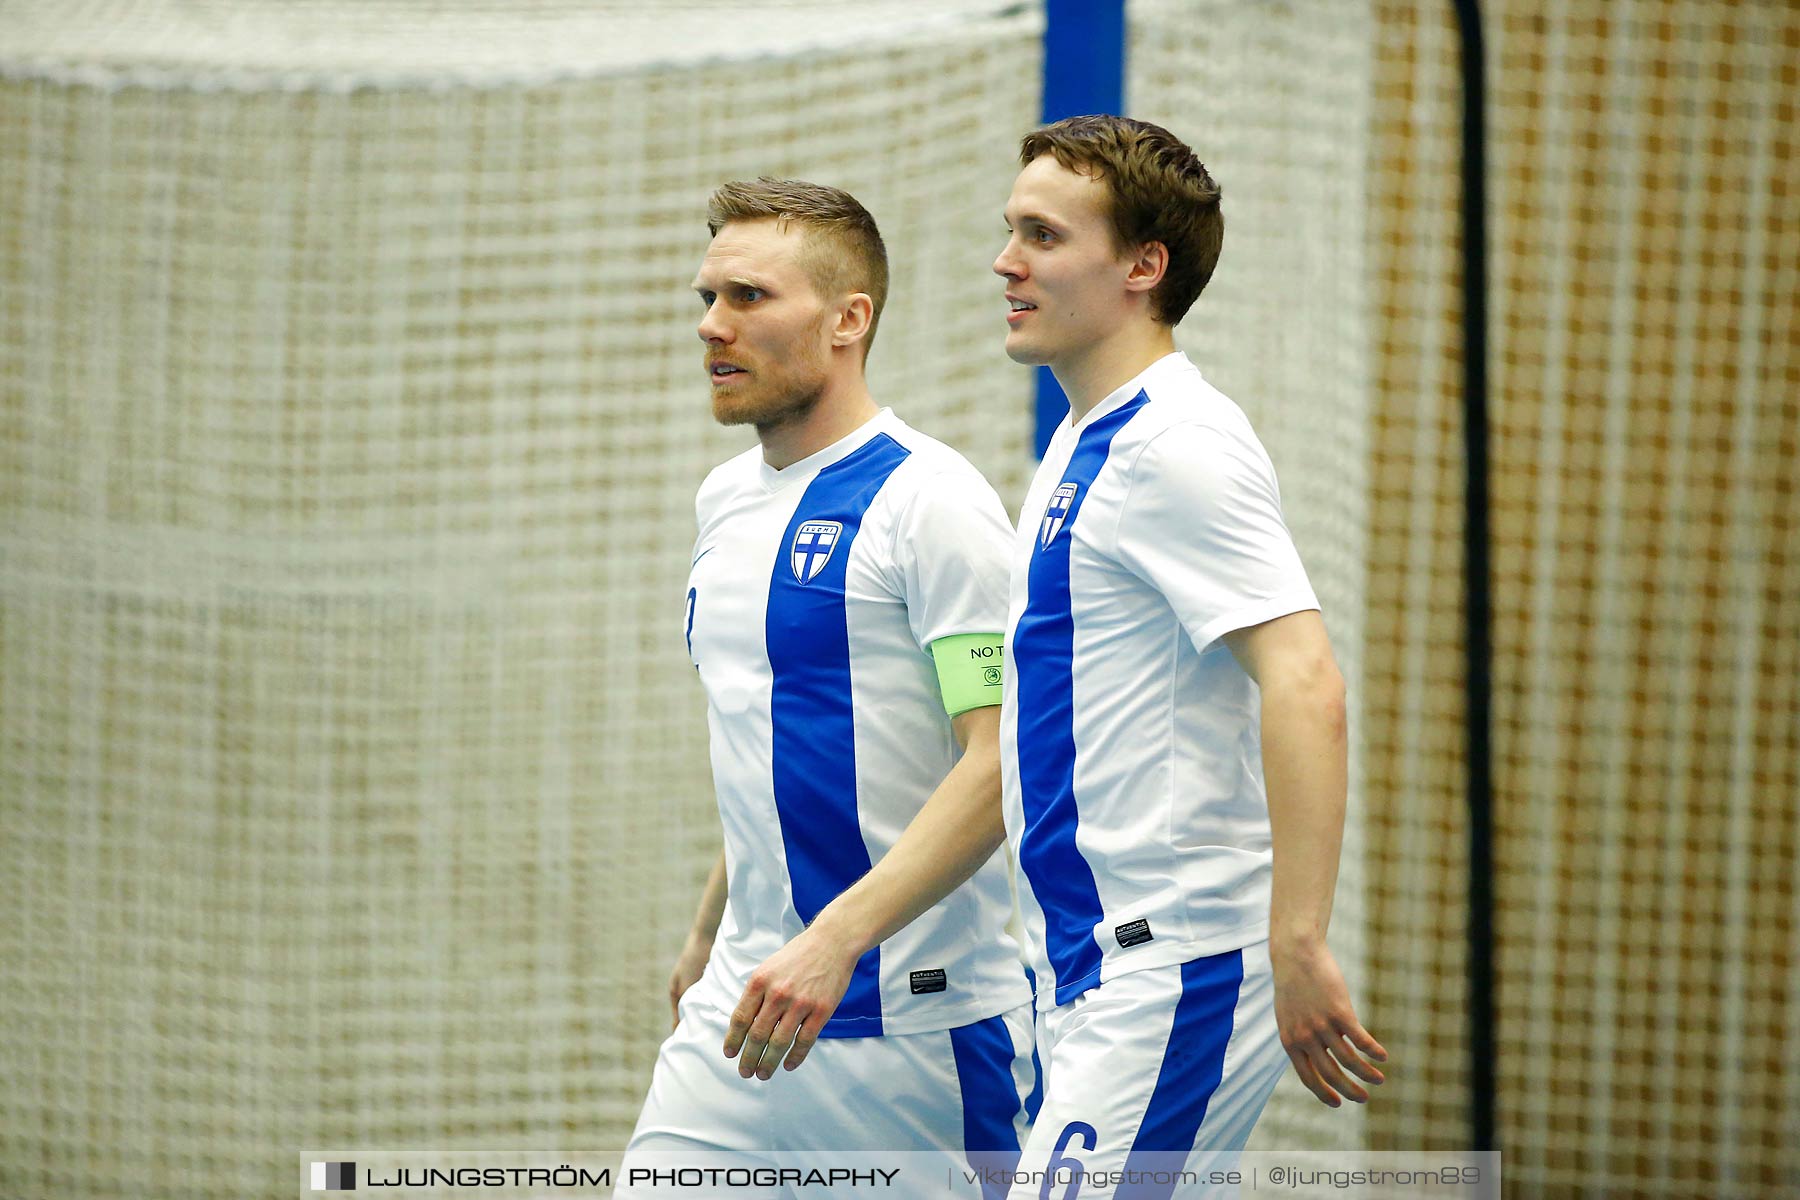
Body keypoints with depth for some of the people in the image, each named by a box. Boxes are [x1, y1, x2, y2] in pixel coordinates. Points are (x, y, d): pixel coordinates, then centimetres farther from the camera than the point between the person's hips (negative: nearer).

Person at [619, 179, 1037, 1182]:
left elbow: (1001, 761, -19)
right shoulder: (725, 501, 14)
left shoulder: (926, 498, -12)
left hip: (918, 1022, -7)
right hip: (738, 1022, 7)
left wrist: (834, 940, -28)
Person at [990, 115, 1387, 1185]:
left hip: (1181, 969, -10)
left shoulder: (1176, 446, -15)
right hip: (1101, 975, 10)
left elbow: (1305, 693, -24)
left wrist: (1296, 947, -29)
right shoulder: (1084, 445, 17)